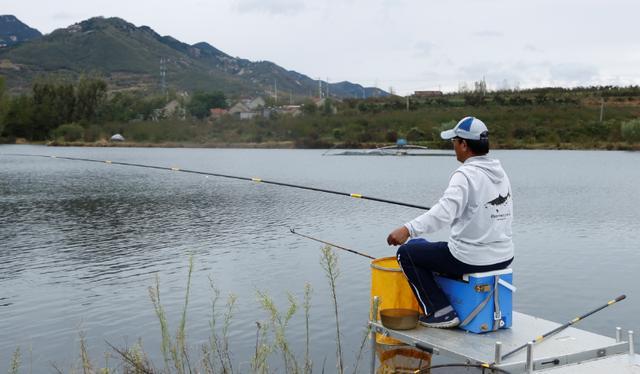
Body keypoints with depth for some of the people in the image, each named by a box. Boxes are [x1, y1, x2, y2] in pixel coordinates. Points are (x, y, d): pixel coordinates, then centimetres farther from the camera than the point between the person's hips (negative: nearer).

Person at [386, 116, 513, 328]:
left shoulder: (465, 174, -19)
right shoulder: (500, 172, 7)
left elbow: (444, 212, -34)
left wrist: (408, 230, -40)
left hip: (472, 259, -9)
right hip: (504, 257, 9)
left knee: (407, 252, 6)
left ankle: (440, 312, 6)